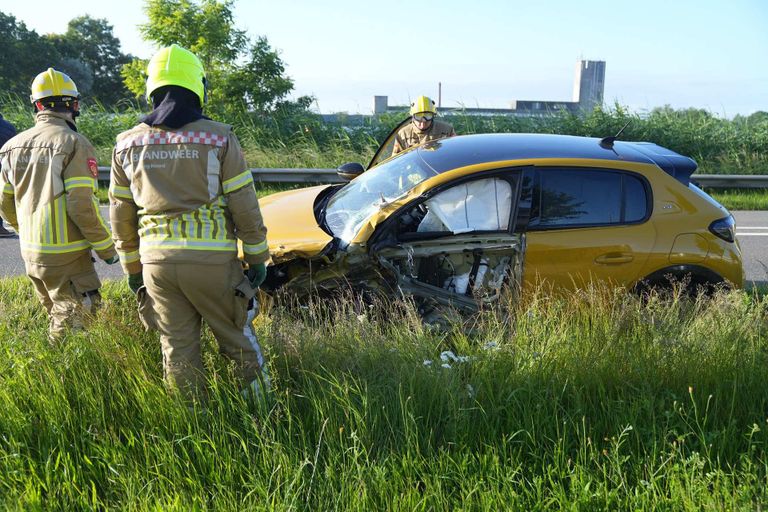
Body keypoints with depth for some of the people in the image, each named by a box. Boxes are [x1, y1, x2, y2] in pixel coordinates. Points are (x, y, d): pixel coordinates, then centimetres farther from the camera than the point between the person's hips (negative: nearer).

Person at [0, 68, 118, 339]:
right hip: (66, 256, -7)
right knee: (75, 324, -1)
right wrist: (106, 247, -8)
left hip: (31, 253, 7)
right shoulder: (74, 144, -13)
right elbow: (83, 205, -19)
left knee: (57, 316, 21)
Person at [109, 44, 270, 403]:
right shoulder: (218, 138, -6)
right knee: (238, 339, 11)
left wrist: (131, 266, 20)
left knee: (177, 348, 13)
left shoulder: (128, 144, 6)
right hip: (212, 260, -3)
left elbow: (121, 215, 10)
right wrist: (258, 257, 5)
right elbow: (244, 206, -5)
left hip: (157, 262, 3)